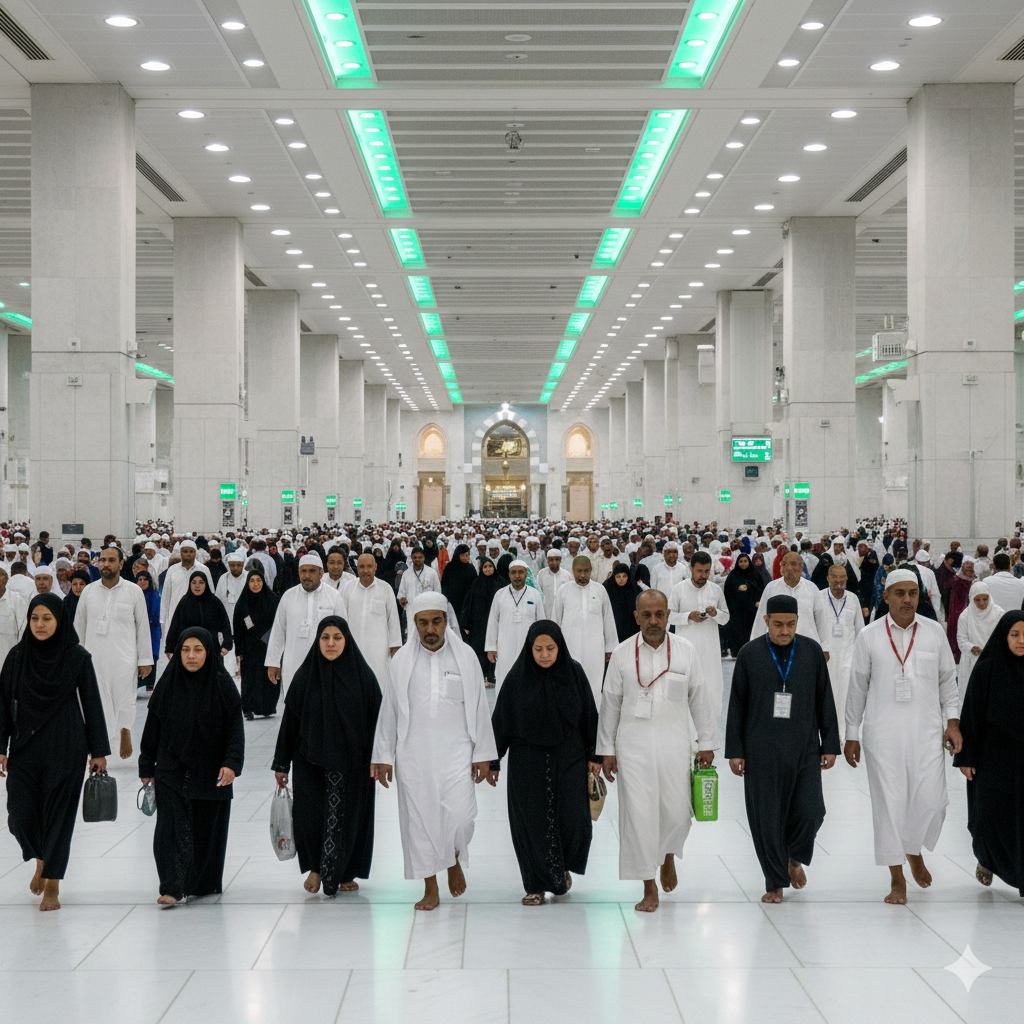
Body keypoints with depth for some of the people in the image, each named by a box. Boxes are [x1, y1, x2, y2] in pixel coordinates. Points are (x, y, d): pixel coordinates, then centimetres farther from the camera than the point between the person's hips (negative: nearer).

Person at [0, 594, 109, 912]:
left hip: (65, 748, -2)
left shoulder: (77, 657, -5)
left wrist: (98, 750, -2)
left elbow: (91, 703, -1)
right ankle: (41, 859, 31)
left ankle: (52, 885, 13)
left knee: (58, 814, 0)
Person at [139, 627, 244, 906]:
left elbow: (235, 728, -6)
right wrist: (147, 768, 7)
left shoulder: (222, 686, -4)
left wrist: (232, 763, -19)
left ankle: (204, 883, 24)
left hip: (210, 773, 0)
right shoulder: (168, 685, 1)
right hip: (172, 770, 1)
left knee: (207, 829, 8)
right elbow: (152, 728, 7)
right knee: (172, 827, -10)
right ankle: (172, 887, -13)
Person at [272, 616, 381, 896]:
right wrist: (282, 763, 4)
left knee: (348, 818, 4)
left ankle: (345, 873, 24)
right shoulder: (305, 676, 0)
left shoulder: (362, 676, -2)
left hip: (351, 761, 0)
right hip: (310, 762, 0)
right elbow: (290, 720, 4)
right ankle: (315, 866, 16)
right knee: (308, 817, -8)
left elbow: (376, 719, 1)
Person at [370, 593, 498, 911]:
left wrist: (483, 754, 3)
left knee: (459, 816, -11)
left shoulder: (465, 656, 2)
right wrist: (383, 756, 6)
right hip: (414, 752, 1)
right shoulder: (401, 661, 3)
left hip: (456, 750, -1)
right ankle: (431, 890, 16)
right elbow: (389, 711, 8)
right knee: (419, 817, 2)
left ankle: (455, 860, 21)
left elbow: (479, 708, 5)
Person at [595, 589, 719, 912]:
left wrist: (707, 743, 9)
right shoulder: (622, 654, 1)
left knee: (677, 811, -1)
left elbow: (700, 699, 9)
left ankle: (668, 854, 33)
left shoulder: (685, 651, 3)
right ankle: (649, 888, 5)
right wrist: (606, 750, 7)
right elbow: (610, 704, 7)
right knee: (638, 812, -5)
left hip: (673, 742, 1)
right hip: (633, 743, 0)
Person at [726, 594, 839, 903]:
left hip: (804, 748, 1)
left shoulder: (812, 650, 3)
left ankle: (794, 857, 25)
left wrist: (830, 745, 6)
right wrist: (735, 750, 1)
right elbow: (737, 704, 4)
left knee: (810, 812, -7)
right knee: (767, 818, 1)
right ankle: (775, 883, 17)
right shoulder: (749, 653, 0)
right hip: (763, 750, -1)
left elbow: (825, 701, 8)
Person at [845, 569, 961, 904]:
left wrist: (953, 721, 4)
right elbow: (857, 687, 8)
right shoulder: (869, 636, 2)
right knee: (888, 801, -1)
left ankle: (914, 849, 28)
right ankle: (897, 879, 11)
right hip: (883, 733, -1)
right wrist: (852, 735, 8)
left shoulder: (934, 632, 6)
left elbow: (948, 680, 14)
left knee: (931, 801, -5)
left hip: (926, 731, 1)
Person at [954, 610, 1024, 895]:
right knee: (991, 816, 4)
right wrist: (966, 757, -7)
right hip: (993, 757, -2)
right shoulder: (987, 670, -7)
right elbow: (971, 714, -5)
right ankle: (987, 858, 33)